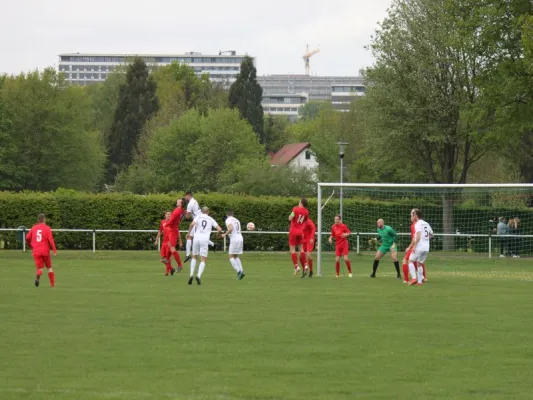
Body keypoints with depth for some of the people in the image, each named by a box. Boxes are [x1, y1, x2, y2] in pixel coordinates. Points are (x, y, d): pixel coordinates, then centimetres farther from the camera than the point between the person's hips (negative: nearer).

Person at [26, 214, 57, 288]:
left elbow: (27, 238, 8)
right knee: (49, 267, 16)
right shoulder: (47, 228, -1)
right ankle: (53, 284, 15)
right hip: (45, 251, -1)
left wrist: (31, 246, 26)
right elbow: (50, 239, -11)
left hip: (36, 252, 1)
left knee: (40, 268, -1)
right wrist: (54, 250, -11)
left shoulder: (34, 228, 10)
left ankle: (38, 276, -37)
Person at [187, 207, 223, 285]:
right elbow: (219, 229, 9)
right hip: (205, 239, -1)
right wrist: (219, 232, 32)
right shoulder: (211, 219, 14)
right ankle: (199, 276, -20)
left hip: (196, 237, 1)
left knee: (194, 257, 19)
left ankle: (191, 275, 4)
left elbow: (192, 224, -10)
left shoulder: (198, 217, 10)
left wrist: (189, 233, 1)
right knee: (203, 260, 2)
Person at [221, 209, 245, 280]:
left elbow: (231, 228, -21)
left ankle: (239, 271, -17)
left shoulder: (228, 220, -3)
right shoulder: (237, 220, 19)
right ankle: (241, 271, 4)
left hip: (234, 240, -7)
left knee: (231, 257, -1)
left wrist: (225, 234, -6)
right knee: (236, 257, 18)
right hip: (240, 239, 7)